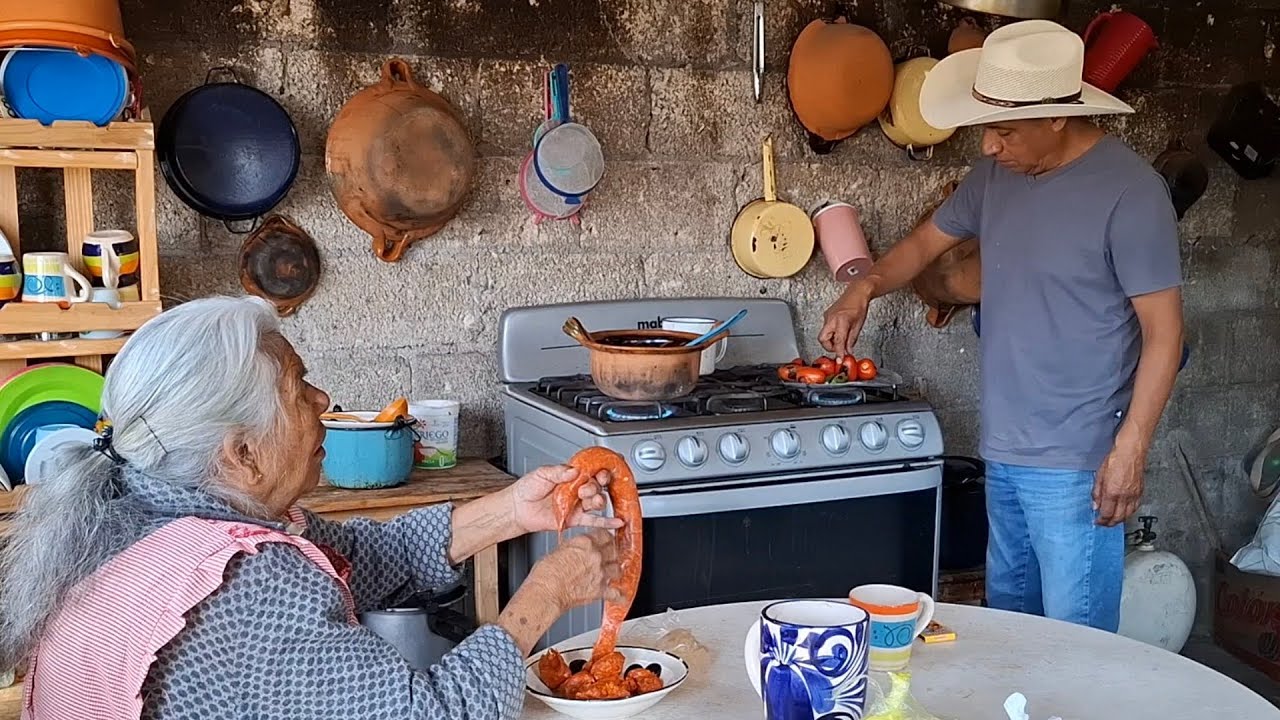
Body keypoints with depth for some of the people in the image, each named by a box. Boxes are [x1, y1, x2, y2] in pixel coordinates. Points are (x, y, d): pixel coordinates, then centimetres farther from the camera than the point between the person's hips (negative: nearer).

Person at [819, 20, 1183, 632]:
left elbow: (1163, 333, -13)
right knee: (1003, 628, 20)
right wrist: (864, 286, -3)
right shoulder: (997, 174, 5)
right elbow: (925, 243, 17)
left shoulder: (1129, 192, -16)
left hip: (1074, 464, -7)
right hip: (1003, 451, 7)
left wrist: (1130, 449, -17)